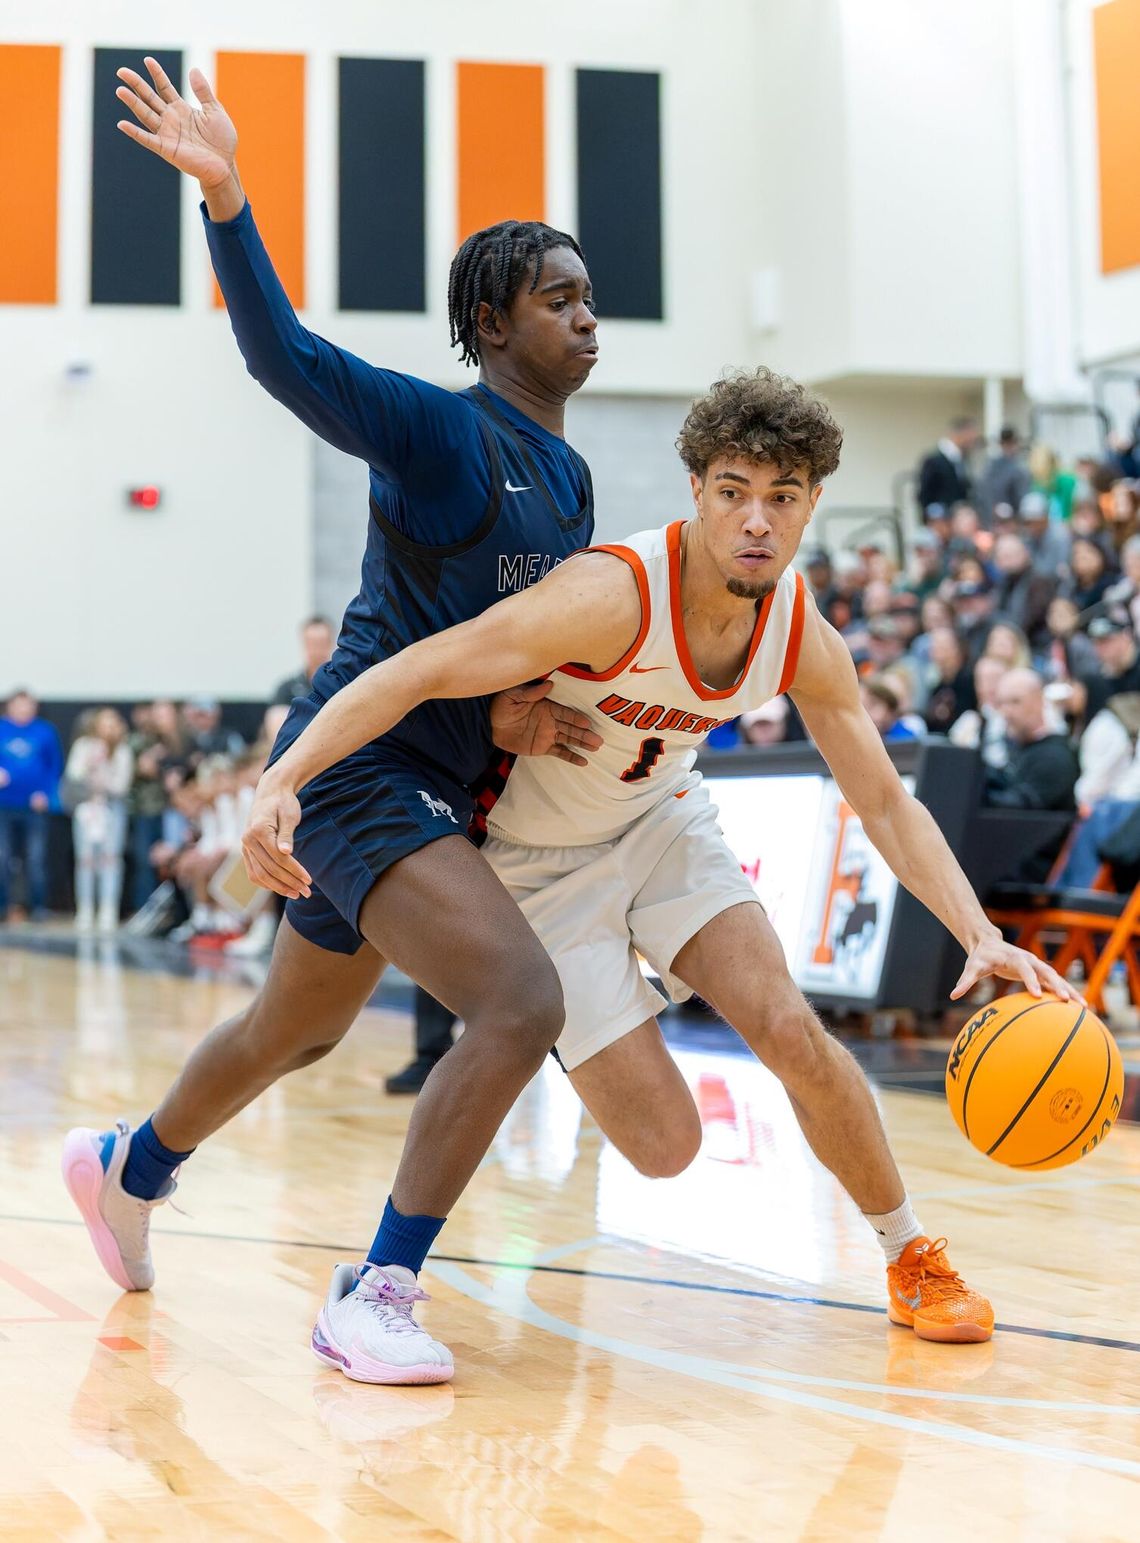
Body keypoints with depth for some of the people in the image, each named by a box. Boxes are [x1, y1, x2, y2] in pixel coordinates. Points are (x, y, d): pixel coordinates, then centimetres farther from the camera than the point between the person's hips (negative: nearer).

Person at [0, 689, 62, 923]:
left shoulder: (45, 732, 4)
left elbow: (55, 765, 6)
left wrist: (46, 793, -5)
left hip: (34, 807, -1)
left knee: (35, 859, -2)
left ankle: (37, 906, 7)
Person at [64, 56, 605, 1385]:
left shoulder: (568, 477, 13)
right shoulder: (438, 431, -12)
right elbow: (289, 359, -27)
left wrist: (515, 707, 0)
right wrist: (226, 197, -41)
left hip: (428, 783, 9)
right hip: (363, 767, -9)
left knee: (294, 1030, 24)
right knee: (521, 1002, -23)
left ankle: (127, 1169, 50)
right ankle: (377, 1292, -14)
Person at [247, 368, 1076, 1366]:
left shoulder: (805, 640, -13)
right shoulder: (618, 597, -32)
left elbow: (885, 804, -4)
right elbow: (412, 675, -33)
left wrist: (980, 933, -18)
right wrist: (283, 781, -45)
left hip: (663, 823, 5)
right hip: (543, 863, -5)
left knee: (791, 1031, -13)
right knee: (665, 1145, -11)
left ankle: (914, 1260, 11)